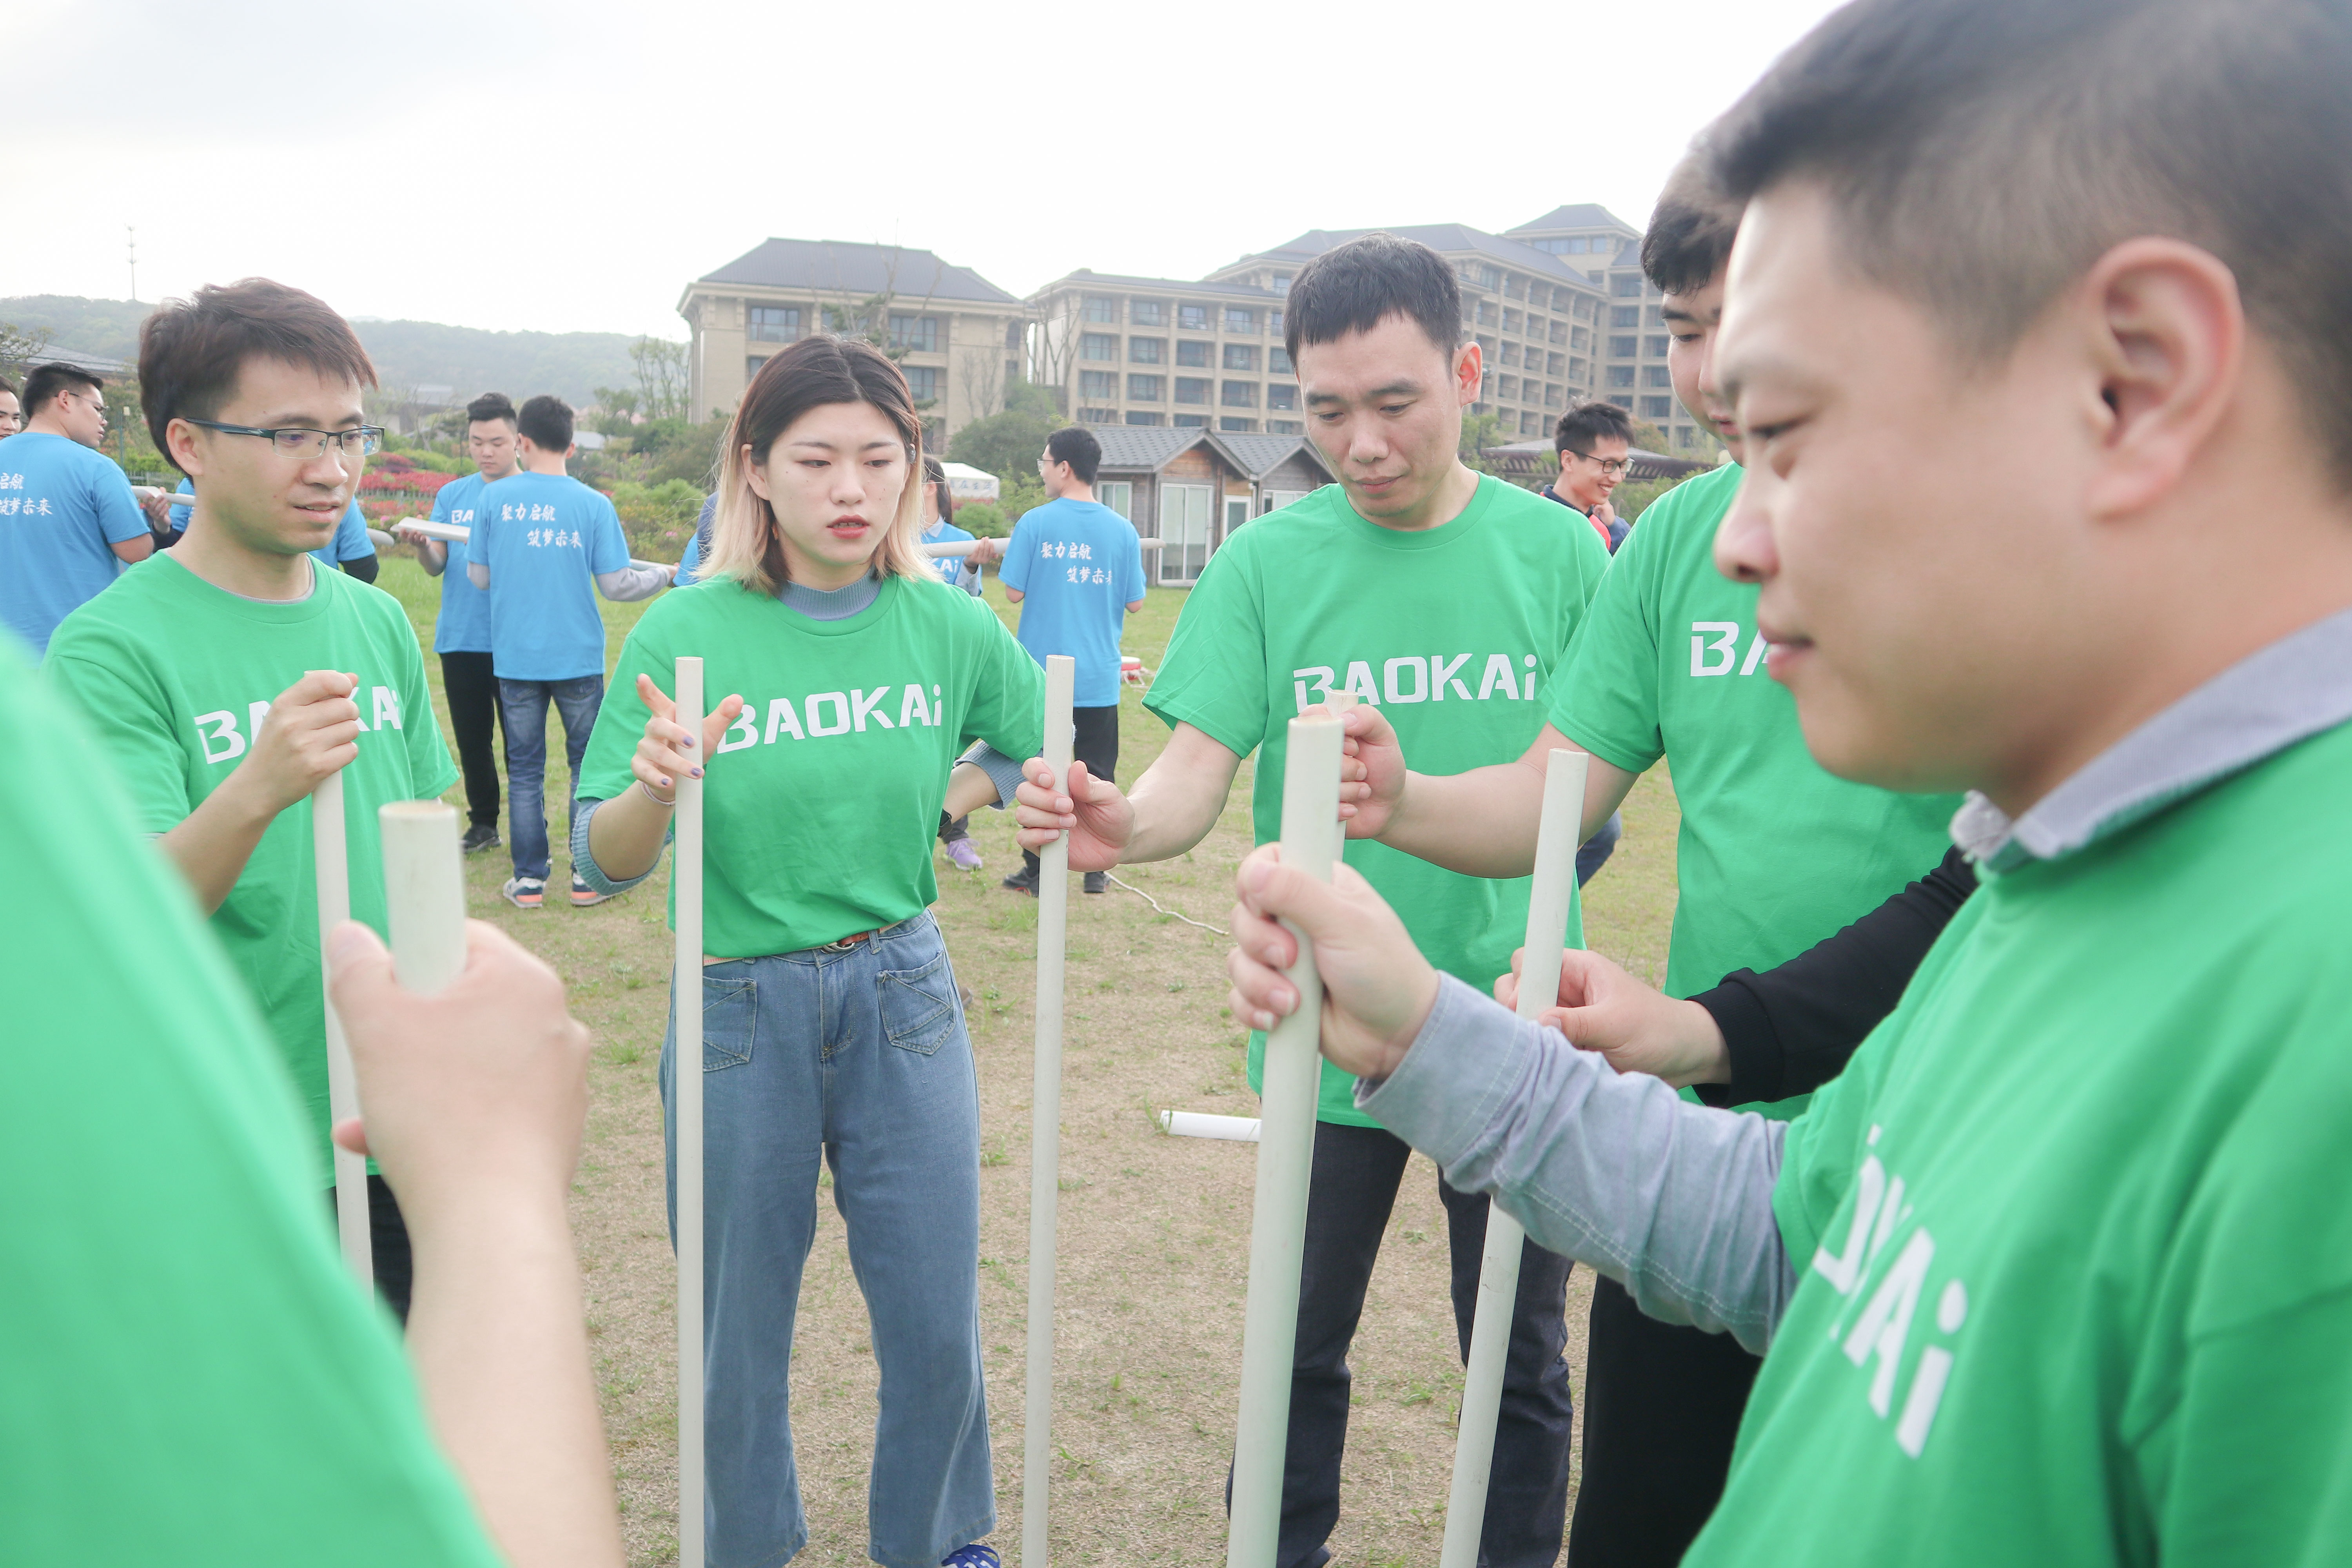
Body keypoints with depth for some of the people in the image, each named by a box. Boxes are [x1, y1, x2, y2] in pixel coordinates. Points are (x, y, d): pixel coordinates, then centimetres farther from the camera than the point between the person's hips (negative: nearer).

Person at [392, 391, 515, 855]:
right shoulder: (451, 495, 10)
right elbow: (436, 566, 6)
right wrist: (421, 546, -15)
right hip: (460, 638, 4)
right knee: (471, 737, 12)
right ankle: (483, 824, 25)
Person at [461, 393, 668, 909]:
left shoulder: (494, 497, -2)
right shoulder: (595, 505, -6)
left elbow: (480, 577, 5)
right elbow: (615, 585, -6)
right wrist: (663, 576, 11)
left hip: (515, 658, 1)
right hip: (578, 658, -1)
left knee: (524, 769, 9)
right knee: (587, 765, 10)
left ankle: (529, 880, 13)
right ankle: (588, 877, 14)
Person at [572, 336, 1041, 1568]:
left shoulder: (949, 624, -4)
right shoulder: (684, 634, -10)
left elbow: (1051, 753, 13)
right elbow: (601, 864, -12)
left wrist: (934, 806, -2)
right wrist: (654, 786, -32)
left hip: (904, 999, 2)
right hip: (741, 1013, -1)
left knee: (937, 1322, 11)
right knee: (741, 1328, 13)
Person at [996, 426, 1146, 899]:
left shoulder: (1034, 523, -8)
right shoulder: (1122, 530, -2)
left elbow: (1014, 593, -6)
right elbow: (1134, 603, 2)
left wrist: (1002, 555, 11)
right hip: (1099, 677, 2)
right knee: (1097, 775, 11)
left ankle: (1036, 871, 13)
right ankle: (1096, 870, 15)